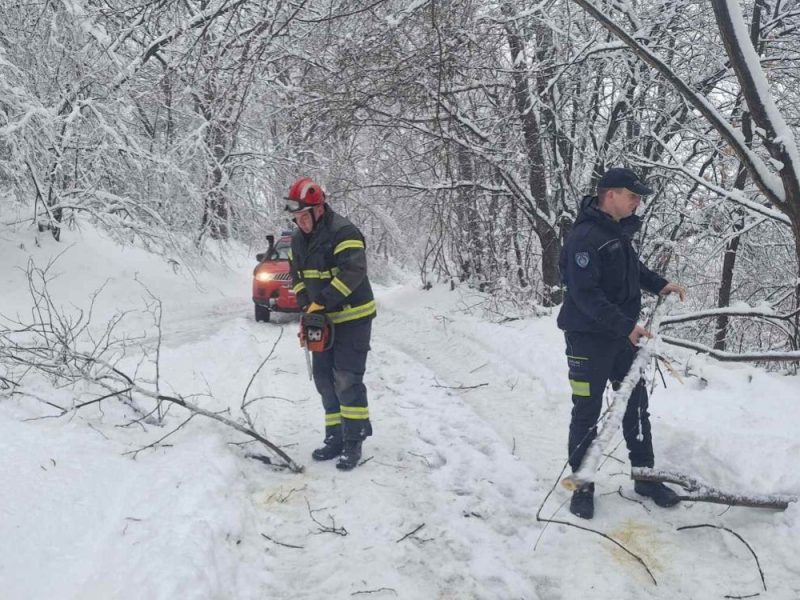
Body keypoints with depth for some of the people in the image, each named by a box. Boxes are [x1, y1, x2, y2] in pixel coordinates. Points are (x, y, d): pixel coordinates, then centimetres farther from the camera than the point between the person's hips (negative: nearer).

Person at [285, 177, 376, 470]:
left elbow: (353, 272, -28)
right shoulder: (299, 239, 7)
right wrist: (306, 305, 1)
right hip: (324, 318, 8)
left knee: (347, 379, -10)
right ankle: (335, 438, 19)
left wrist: (322, 302, -27)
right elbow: (297, 274, 15)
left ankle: (354, 443, -1)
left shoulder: (343, 232, -19)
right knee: (324, 378, 9)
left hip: (353, 317, -8)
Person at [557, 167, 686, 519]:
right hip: (589, 338, -8)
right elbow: (586, 294, -27)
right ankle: (582, 486, 18)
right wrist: (627, 325, -29)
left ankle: (645, 476, 29)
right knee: (587, 414, 3)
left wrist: (659, 284, 10)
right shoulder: (584, 237, -21)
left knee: (636, 406, 14)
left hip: (623, 335, 8)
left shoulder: (620, 231, 7)